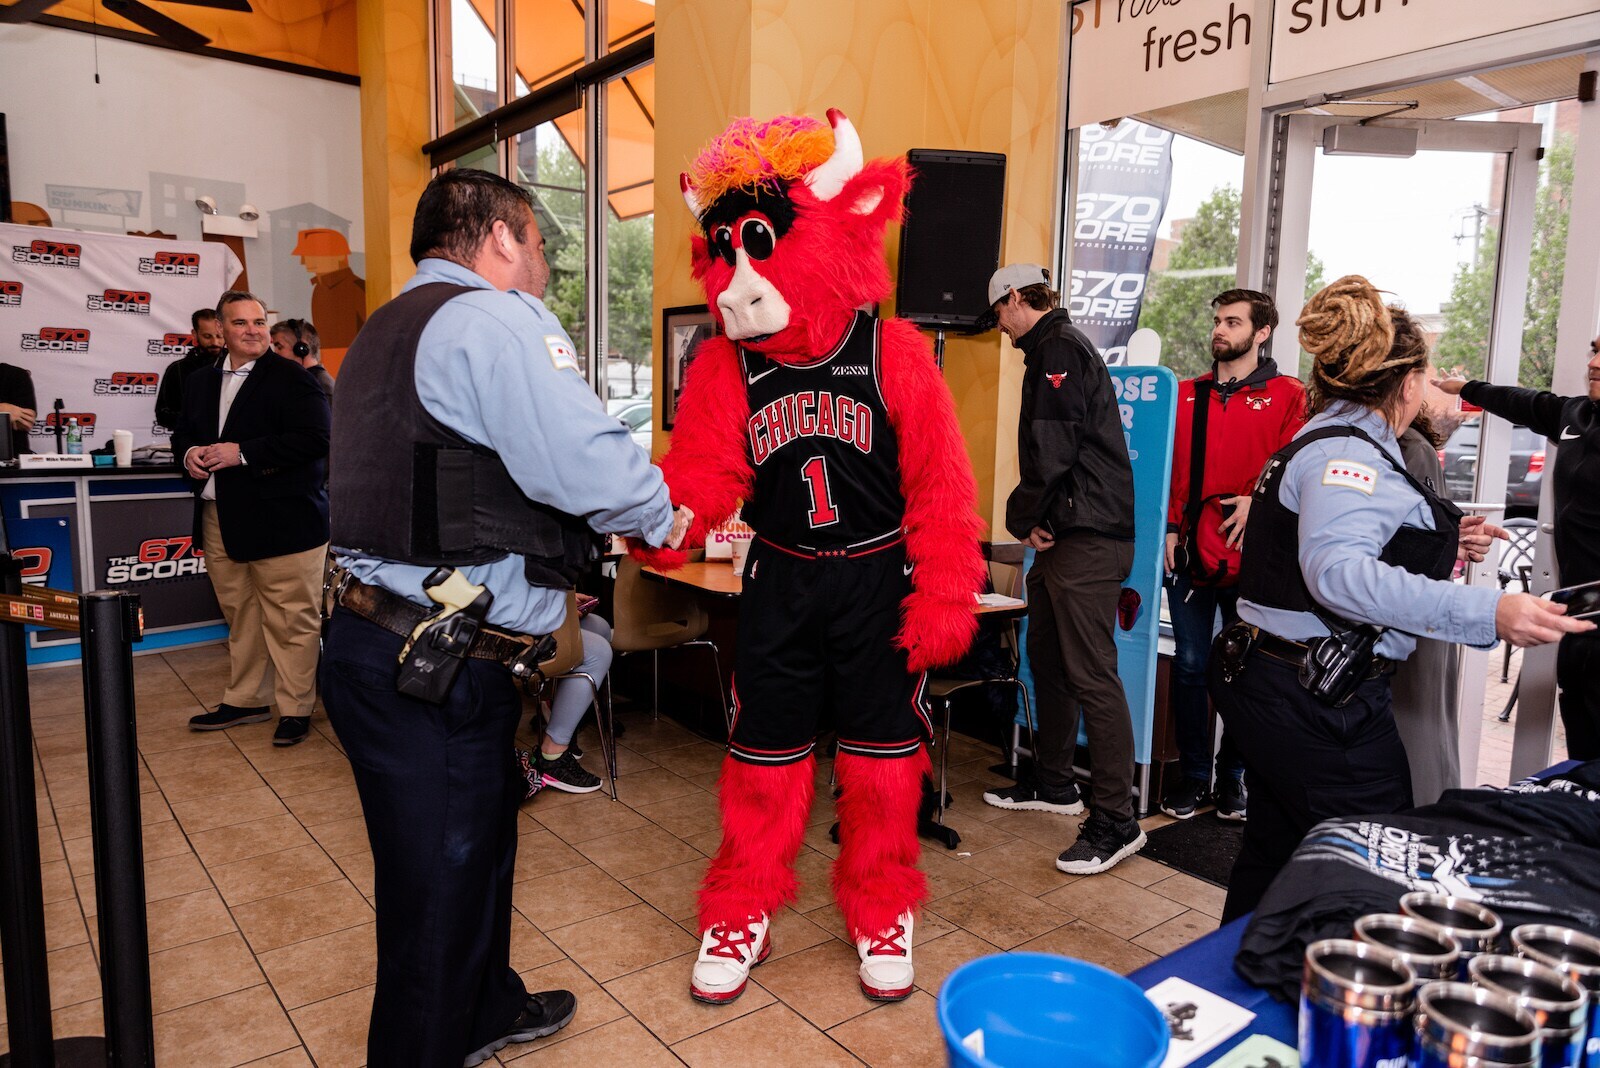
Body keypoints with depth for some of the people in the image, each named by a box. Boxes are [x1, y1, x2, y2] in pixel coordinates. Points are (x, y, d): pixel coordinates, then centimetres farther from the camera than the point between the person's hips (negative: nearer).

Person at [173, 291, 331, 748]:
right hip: (220, 518, 7)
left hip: (281, 519, -7)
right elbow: (183, 432, 26)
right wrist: (189, 453, 2)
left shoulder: (290, 378, -8)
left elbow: (314, 439, -18)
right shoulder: (199, 382, 16)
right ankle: (245, 700, 30)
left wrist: (242, 453, -20)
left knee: (290, 620, 0)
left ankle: (295, 710, 10)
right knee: (240, 617, 17)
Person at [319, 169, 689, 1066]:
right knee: (439, 890, 4)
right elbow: (588, 463, -23)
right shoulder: (496, 320, -14)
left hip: (384, 642, 11)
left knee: (481, 842, 26)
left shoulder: (390, 331, 20)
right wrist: (661, 517, -4)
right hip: (435, 668, -11)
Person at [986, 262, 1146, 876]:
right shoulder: (1054, 349, 23)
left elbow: (1052, 449, -20)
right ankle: (1054, 785, 30)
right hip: (1064, 536, 11)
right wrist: (1032, 518, 10)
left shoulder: (1058, 350, -10)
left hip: (1086, 539, -11)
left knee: (1091, 675, -10)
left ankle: (1116, 822, -5)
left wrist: (1025, 517, -8)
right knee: (1047, 659, 18)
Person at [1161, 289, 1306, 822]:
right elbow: (1168, 467, 10)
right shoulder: (1186, 394, 14)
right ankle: (1193, 776, 17)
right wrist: (1169, 528, 2)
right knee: (1190, 667, 5)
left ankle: (1233, 776, 21)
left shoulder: (1287, 395, 4)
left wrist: (1256, 498, -18)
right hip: (1190, 552, 3)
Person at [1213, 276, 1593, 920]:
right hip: (1316, 701, -11)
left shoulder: (1328, 443, 16)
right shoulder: (1347, 452, -16)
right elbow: (1337, 572, -33)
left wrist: (1436, 545, 30)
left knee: (1274, 855, 21)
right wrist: (1484, 612, -35)